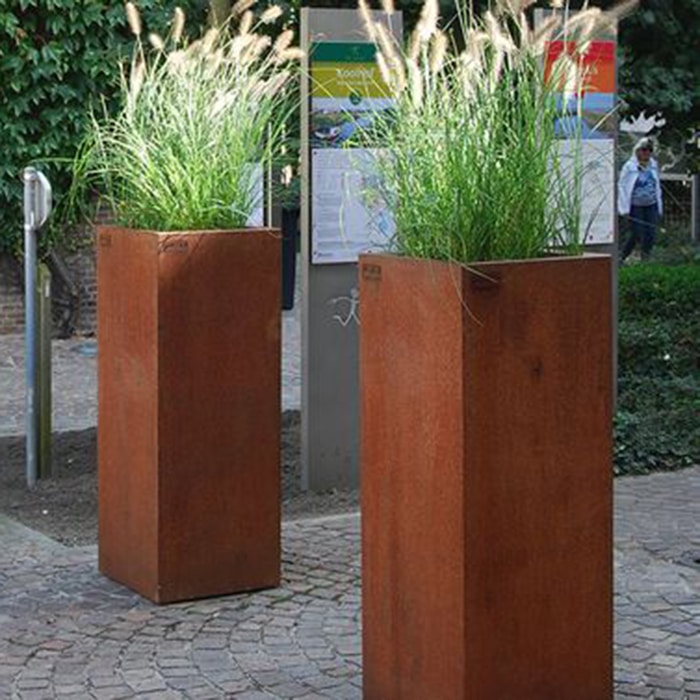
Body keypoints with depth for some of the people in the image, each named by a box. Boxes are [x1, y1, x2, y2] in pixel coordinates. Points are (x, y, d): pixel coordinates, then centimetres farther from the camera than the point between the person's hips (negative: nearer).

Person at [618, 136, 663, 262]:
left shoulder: (654, 165, 6)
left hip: (651, 205, 4)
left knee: (650, 235, -2)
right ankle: (622, 258, 15)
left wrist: (659, 207, 15)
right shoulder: (629, 167, -9)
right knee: (637, 235, -4)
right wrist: (625, 209, -10)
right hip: (635, 206, -4)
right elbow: (622, 187, -6)